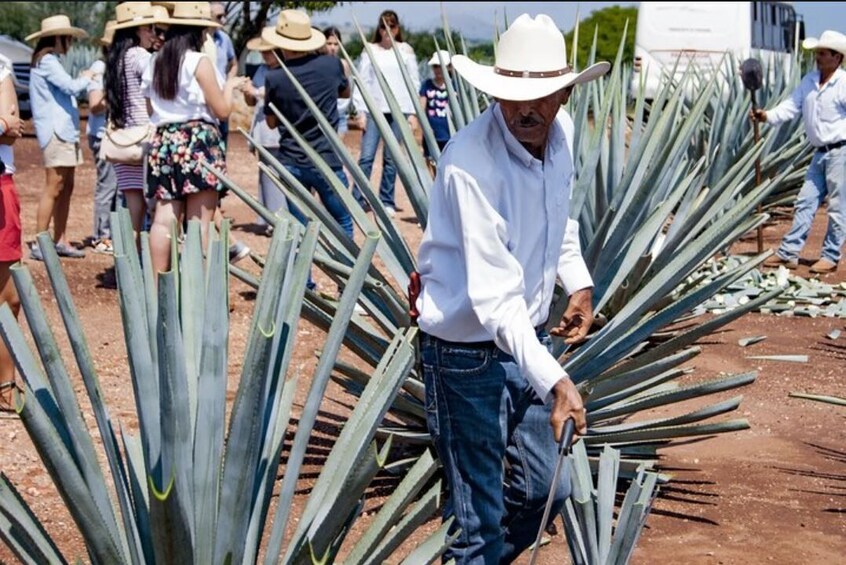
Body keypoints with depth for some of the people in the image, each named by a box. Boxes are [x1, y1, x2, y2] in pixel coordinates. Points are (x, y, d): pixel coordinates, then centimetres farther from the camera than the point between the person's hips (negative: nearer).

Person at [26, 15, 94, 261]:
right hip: (55, 132, -10)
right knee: (53, 188, -9)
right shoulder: (47, 61, -11)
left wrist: (81, 81, 6)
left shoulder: (51, 60, 20)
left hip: (65, 131, 10)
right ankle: (39, 244, -7)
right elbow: (71, 87, -18)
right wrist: (86, 78, -1)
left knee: (66, 188, 10)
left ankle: (60, 241, 15)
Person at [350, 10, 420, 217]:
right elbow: (362, 82, 4)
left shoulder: (406, 51, 7)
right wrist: (361, 111, -3)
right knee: (366, 156, -7)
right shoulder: (370, 50, 6)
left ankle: (386, 202, 12)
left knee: (391, 159, 4)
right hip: (374, 110, 0)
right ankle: (357, 199, -3)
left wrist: (412, 113, 0)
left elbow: (414, 83, 6)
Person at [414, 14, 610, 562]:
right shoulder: (470, 163, -28)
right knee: (479, 520, 1)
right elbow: (494, 295, -32)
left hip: (530, 336, 7)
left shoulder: (562, 131, -4)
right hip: (468, 352, -7)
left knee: (547, 490, 17)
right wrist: (554, 379, -39)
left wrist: (579, 281, 5)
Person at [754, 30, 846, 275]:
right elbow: (792, 106, 6)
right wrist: (766, 115, -11)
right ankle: (788, 252, 13)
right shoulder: (809, 81, 9)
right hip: (820, 153, 7)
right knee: (805, 202, 9)